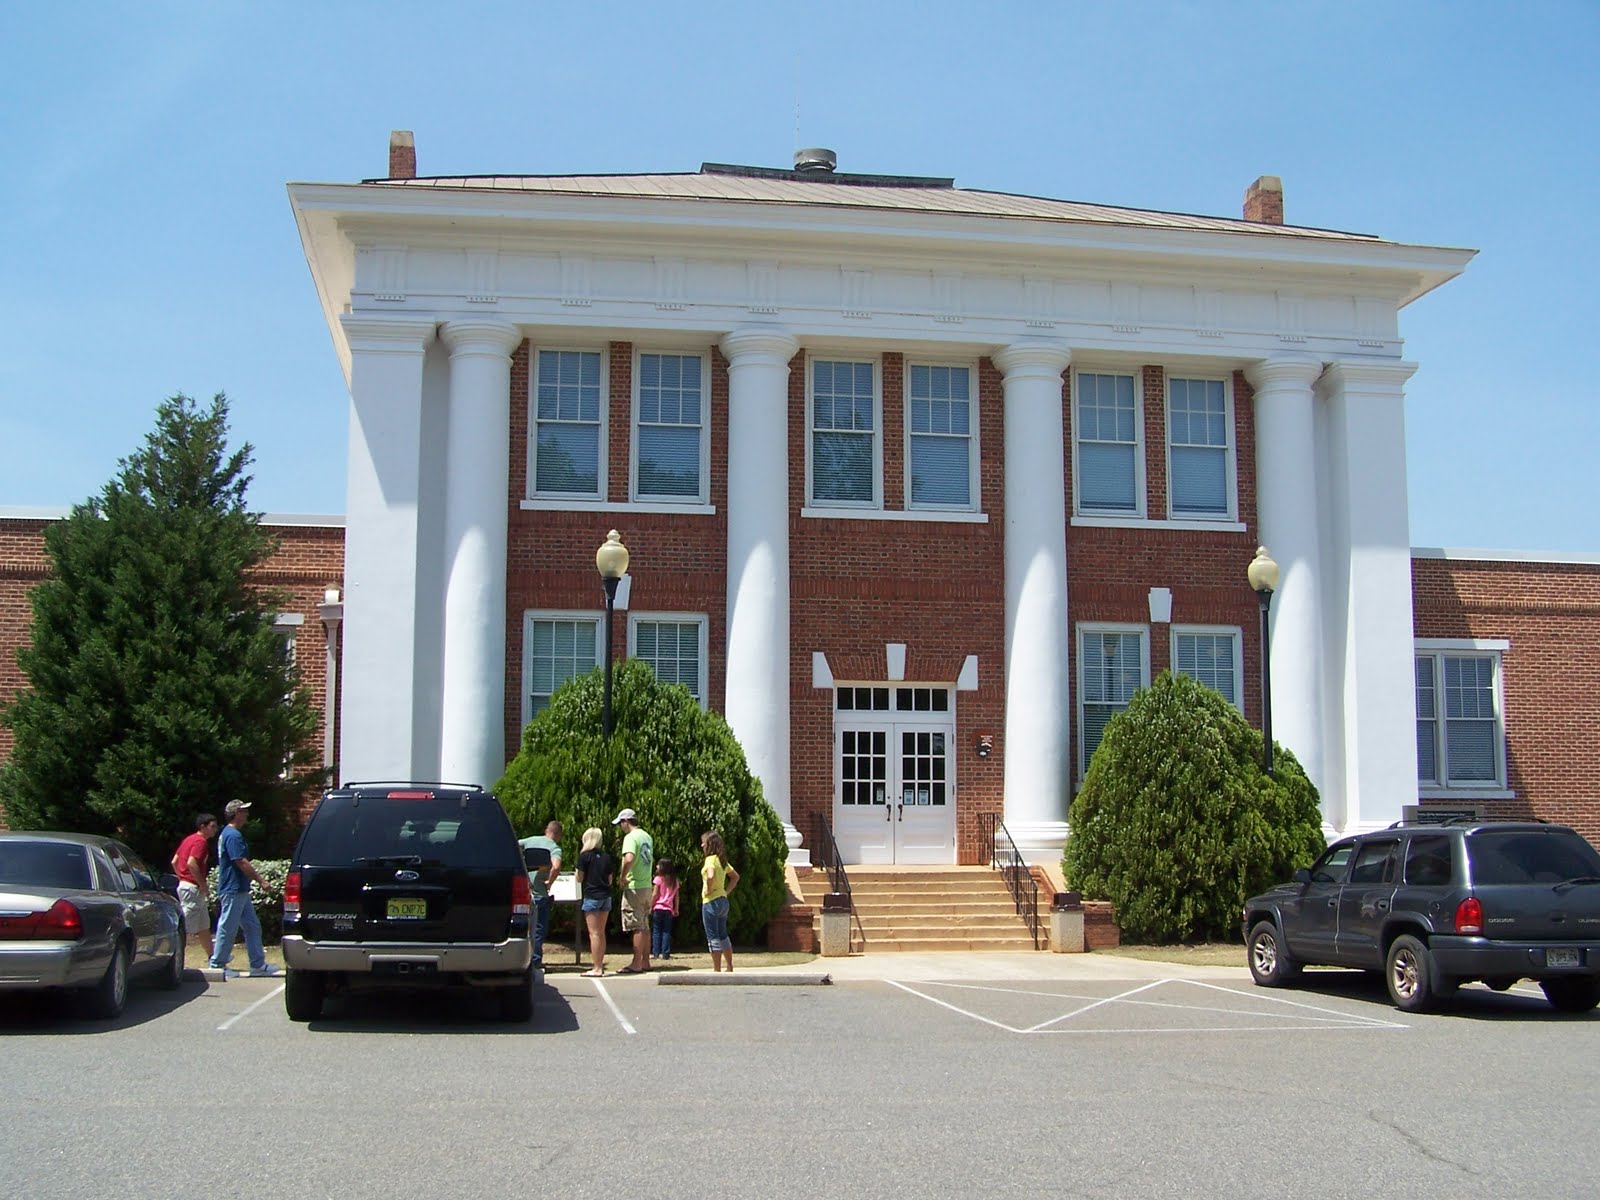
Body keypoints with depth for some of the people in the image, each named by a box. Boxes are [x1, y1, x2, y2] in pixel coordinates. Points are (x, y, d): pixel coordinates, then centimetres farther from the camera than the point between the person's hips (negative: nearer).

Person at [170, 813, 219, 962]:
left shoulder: (189, 839, 16)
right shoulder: (201, 841, -13)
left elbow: (174, 862, 17)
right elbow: (191, 863, -26)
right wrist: (203, 884, -19)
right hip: (193, 888, -11)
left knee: (204, 925, 18)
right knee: (187, 928, -9)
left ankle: (212, 958, 27)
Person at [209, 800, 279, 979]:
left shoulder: (229, 834, 16)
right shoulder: (233, 835, -17)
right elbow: (242, 863, -22)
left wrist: (257, 877, 19)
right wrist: (261, 880, -17)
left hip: (240, 890, 11)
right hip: (233, 890, -11)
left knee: (253, 927, 10)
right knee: (228, 929, -2)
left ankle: (258, 965, 12)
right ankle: (217, 965, 6)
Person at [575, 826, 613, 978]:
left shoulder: (584, 856, -7)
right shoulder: (606, 857, 8)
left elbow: (579, 878, -5)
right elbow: (610, 880, 11)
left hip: (591, 897, -5)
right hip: (606, 896, 5)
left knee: (594, 933, -5)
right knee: (601, 933, 13)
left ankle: (597, 969, -7)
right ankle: (600, 965, 16)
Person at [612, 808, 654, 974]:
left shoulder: (630, 837, -14)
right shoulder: (647, 837, 15)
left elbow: (629, 859, -31)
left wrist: (623, 877, -19)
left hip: (634, 887, -9)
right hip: (647, 885, 9)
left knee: (637, 927, -7)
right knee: (645, 926, 13)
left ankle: (636, 964, -6)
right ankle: (645, 962, 18)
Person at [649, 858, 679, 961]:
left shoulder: (659, 878, -6)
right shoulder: (674, 880, 6)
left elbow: (655, 894, -7)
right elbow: (676, 896, 8)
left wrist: (650, 906, 1)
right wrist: (676, 909, 13)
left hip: (658, 908, -3)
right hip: (669, 909, 3)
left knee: (656, 931, 4)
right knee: (666, 932, 6)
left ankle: (656, 952, 1)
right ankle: (665, 953, 1)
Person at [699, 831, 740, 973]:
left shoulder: (710, 859, -14)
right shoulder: (722, 860, 13)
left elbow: (710, 876, -35)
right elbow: (735, 877, 24)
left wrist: (708, 889, -19)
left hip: (711, 902, -9)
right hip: (723, 901, 9)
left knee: (713, 938, -3)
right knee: (723, 936, 16)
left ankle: (717, 970, -1)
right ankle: (730, 968, 20)